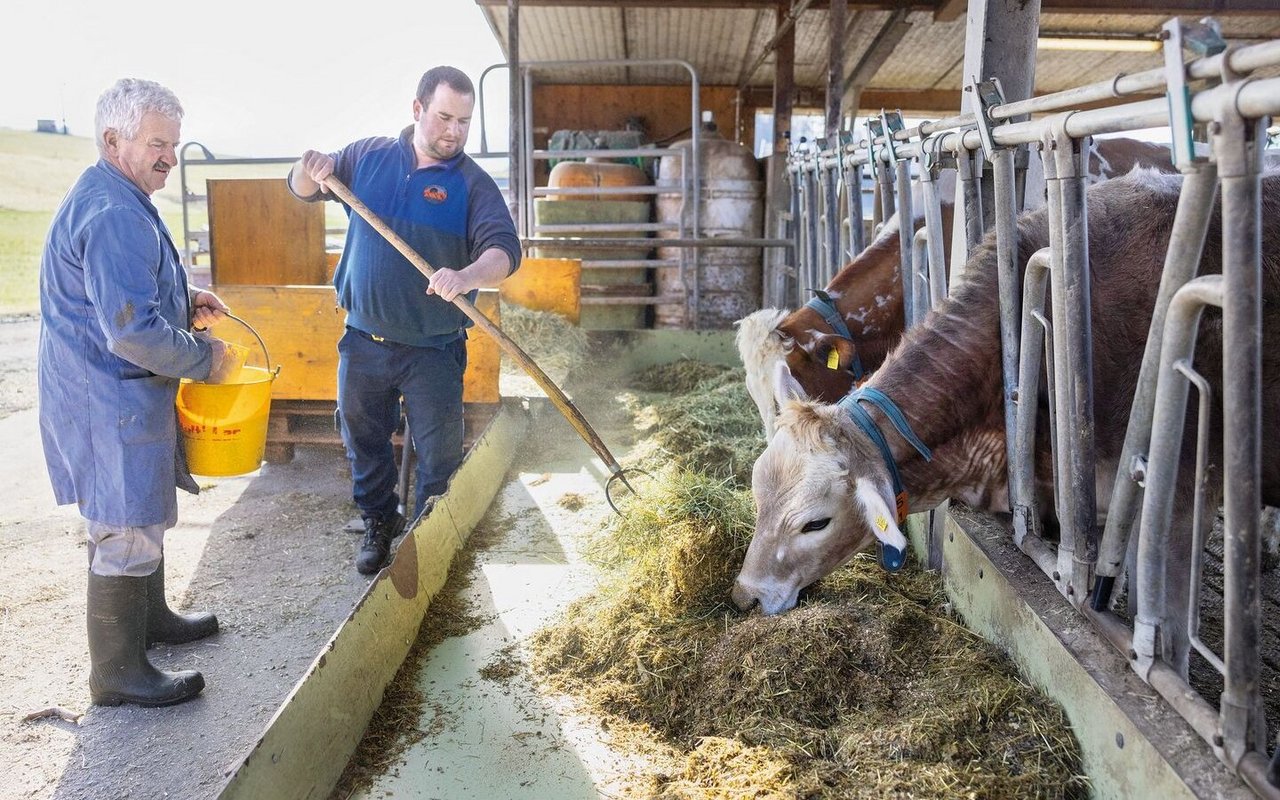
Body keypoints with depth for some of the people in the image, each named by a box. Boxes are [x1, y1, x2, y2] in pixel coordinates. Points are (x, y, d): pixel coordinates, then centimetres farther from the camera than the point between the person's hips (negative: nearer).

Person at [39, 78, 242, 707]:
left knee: (143, 510, 23)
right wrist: (206, 359, -16)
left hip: (117, 390, 11)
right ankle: (118, 672, 12)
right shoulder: (115, 215, -24)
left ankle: (149, 617, 42)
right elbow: (133, 331, -30)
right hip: (109, 400, -11)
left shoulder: (107, 199, 13)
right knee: (126, 531, -1)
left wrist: (185, 303, 11)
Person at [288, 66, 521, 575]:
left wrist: (466, 277, -41)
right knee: (364, 441, 16)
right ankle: (378, 523, 38)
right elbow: (302, 190, 14)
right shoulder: (368, 156, 3)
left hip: (434, 351, -3)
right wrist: (311, 171, -11)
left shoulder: (473, 184, -7)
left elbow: (503, 250, -20)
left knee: (439, 452, 5)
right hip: (363, 341, 3)